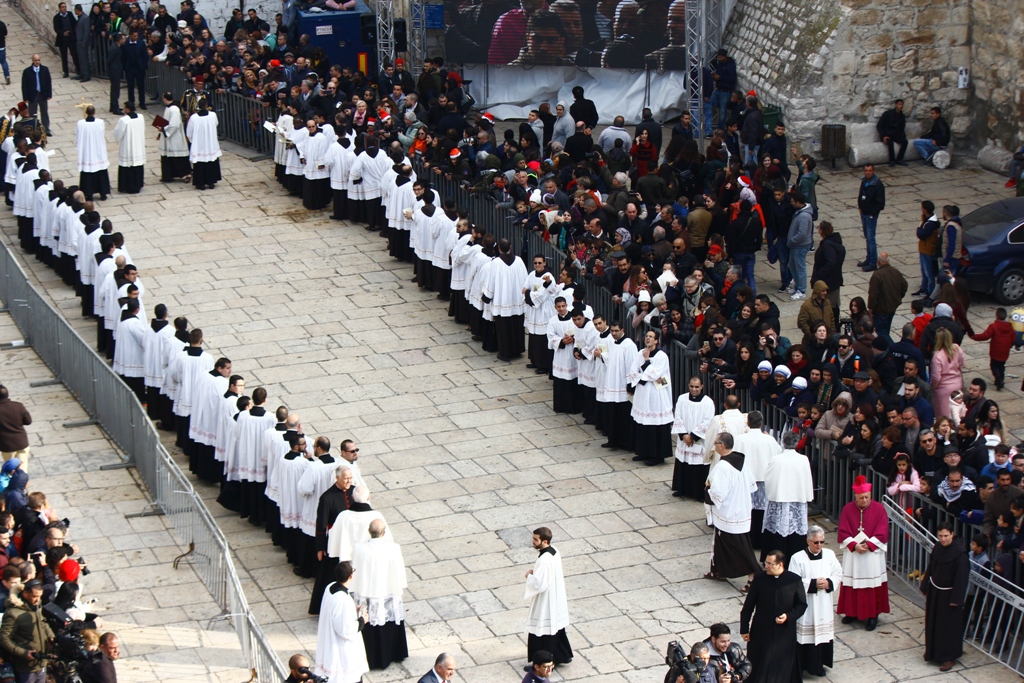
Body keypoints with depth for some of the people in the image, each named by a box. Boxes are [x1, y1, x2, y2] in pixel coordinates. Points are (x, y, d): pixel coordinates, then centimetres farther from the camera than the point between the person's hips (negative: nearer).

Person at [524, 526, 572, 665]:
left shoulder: (544, 560, -31)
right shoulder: (554, 551, -2)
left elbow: (539, 585, -29)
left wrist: (529, 576, -13)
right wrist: (535, 573, 8)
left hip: (545, 603, -9)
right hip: (556, 599, 9)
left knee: (543, 633, 6)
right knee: (557, 627, 23)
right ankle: (563, 655, 36)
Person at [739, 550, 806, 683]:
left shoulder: (794, 581, -8)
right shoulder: (759, 579, -7)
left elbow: (802, 605, 1)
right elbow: (748, 606, 0)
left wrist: (788, 616, -16)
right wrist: (744, 629, 1)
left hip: (784, 633, -1)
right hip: (761, 632, 1)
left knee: (783, 668, 8)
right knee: (759, 667, 7)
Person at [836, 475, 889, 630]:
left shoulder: (879, 509, -6)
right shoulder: (847, 509, -1)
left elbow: (882, 533, -8)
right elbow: (843, 532, -4)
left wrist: (868, 545, -18)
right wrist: (854, 545, -17)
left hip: (873, 553, -2)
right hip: (852, 553, 2)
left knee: (872, 585, 0)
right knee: (852, 584, 7)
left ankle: (872, 615, 8)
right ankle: (852, 612, 20)